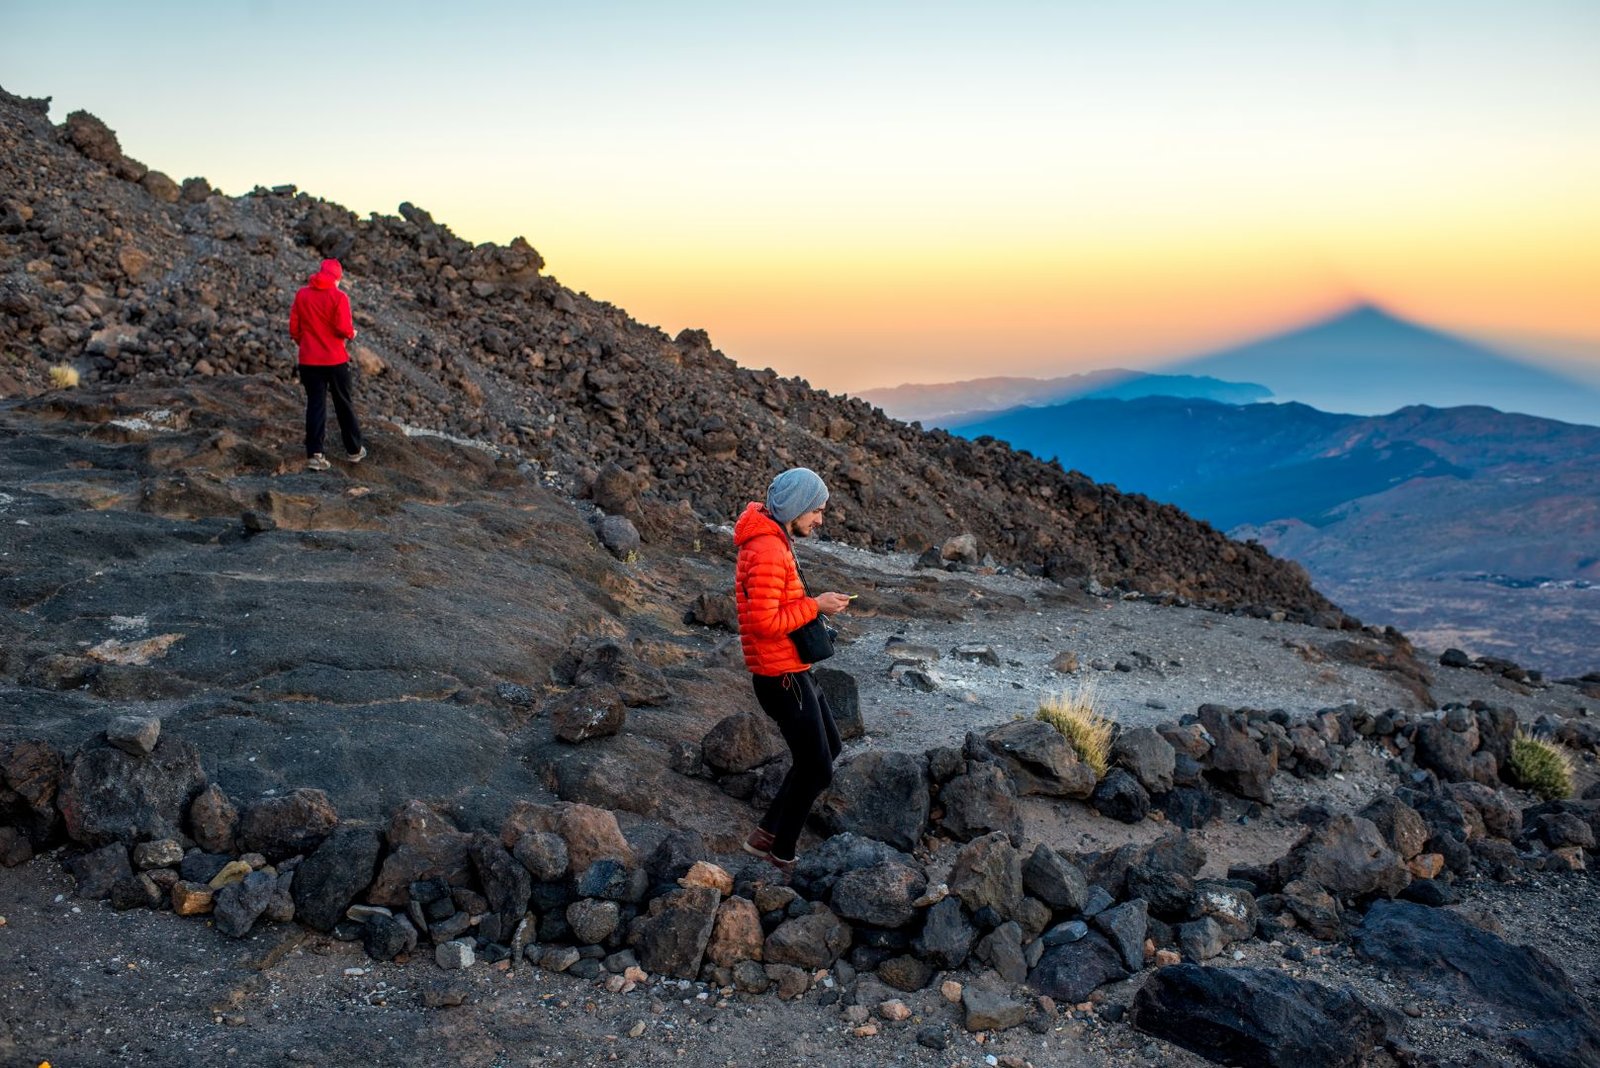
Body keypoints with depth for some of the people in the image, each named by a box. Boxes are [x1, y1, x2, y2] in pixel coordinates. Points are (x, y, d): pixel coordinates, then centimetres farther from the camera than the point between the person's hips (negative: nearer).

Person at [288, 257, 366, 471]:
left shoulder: (302, 294, 2)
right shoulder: (338, 297, -11)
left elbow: (293, 329, 3)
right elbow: (344, 329, -17)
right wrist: (352, 333, 5)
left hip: (309, 360, 3)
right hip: (335, 360, -3)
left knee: (315, 405, 6)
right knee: (344, 404, 11)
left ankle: (314, 455, -1)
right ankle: (354, 450, 21)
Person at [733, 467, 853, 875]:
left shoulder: (774, 541, 11)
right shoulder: (767, 550, -23)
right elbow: (765, 621, -27)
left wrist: (814, 605, 6)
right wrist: (815, 605, -18)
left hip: (792, 671, 11)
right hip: (781, 675, -11)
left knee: (828, 747, 21)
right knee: (817, 768, -1)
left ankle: (768, 834, 25)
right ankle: (781, 856, 14)